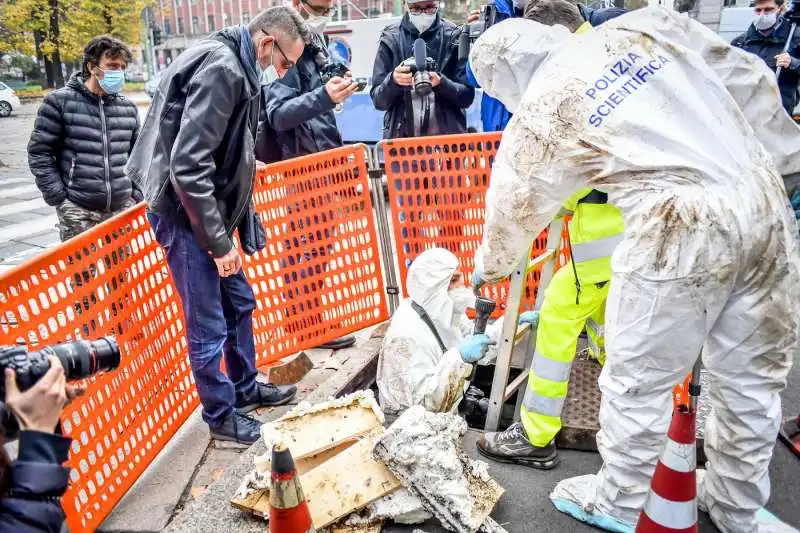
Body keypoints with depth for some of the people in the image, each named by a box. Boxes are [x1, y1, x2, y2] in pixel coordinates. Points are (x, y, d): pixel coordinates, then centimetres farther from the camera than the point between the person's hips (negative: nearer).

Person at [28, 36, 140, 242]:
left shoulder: (128, 107, 10)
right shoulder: (60, 102, -2)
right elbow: (39, 153, -1)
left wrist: (137, 196, 9)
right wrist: (58, 198, -6)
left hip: (122, 208, 4)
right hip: (78, 211, -4)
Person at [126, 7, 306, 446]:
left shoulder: (236, 69, 11)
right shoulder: (221, 68, -21)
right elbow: (187, 165, -26)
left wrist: (234, 228, 14)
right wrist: (219, 241, -21)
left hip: (209, 209, 10)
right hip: (186, 213, -10)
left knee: (239, 303, 20)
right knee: (208, 326, 3)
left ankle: (245, 388, 38)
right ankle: (221, 415, 21)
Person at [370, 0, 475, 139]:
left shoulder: (453, 37, -1)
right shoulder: (391, 39, 0)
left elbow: (467, 96, -3)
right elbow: (378, 100, 0)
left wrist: (441, 83, -21)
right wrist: (393, 81, -20)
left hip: (448, 136, 0)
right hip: (401, 137, 0)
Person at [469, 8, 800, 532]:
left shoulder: (542, 111, 1)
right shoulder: (647, 24, 13)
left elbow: (515, 205, 13)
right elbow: (750, 81, 15)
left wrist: (489, 267, 32)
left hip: (683, 232, -7)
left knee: (638, 379, 11)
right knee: (752, 377, 18)